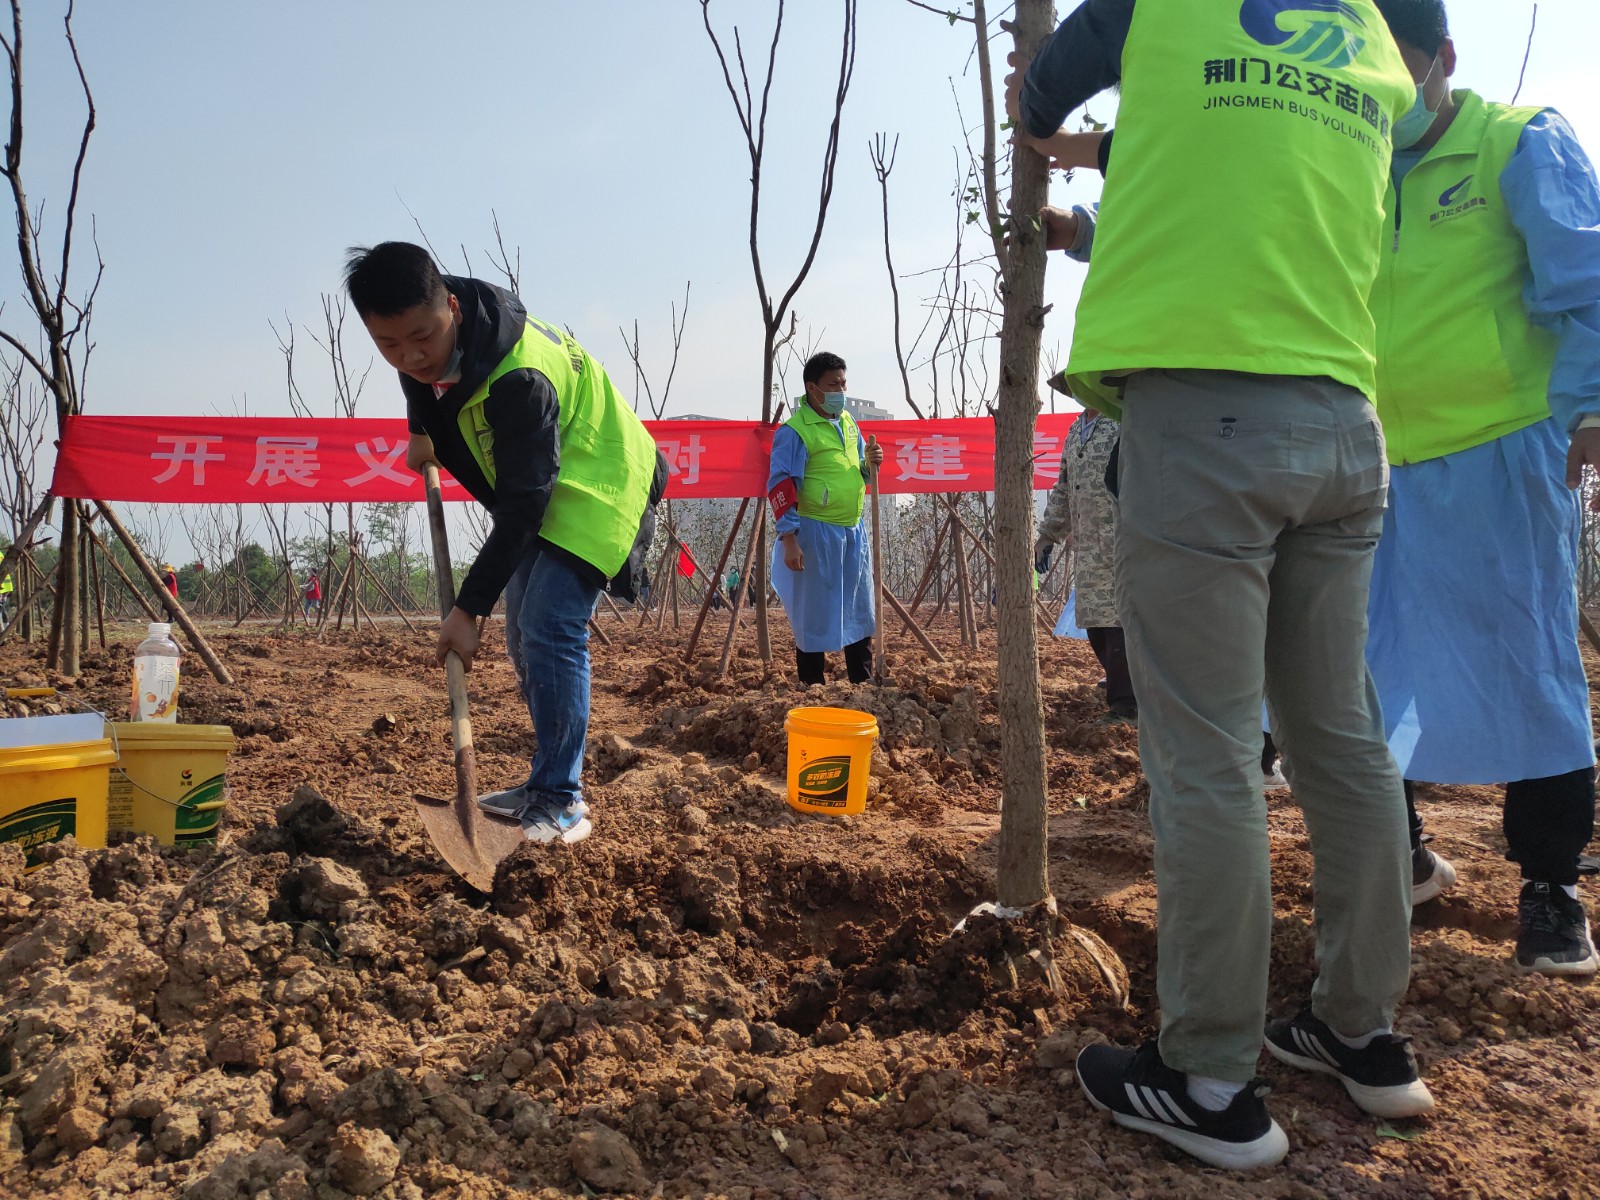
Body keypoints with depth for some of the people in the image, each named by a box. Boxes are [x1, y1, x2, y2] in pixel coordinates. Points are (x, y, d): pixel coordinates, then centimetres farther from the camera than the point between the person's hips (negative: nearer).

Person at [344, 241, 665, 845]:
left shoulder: (519, 378, -36)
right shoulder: (421, 345, -11)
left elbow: (522, 503, -34)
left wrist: (469, 608, -33)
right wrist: (420, 432, 16)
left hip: (597, 486, -9)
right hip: (539, 485, 9)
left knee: (549, 629, -21)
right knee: (522, 637, 9)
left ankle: (562, 801, -12)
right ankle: (547, 783, 20)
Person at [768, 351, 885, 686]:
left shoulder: (848, 423, 12)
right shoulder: (794, 430, -11)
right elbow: (780, 486, -14)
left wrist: (870, 464, -1)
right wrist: (789, 539, -19)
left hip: (853, 530, 7)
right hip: (816, 533, -7)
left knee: (860, 610, 14)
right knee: (814, 615, 1)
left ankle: (864, 683, 27)